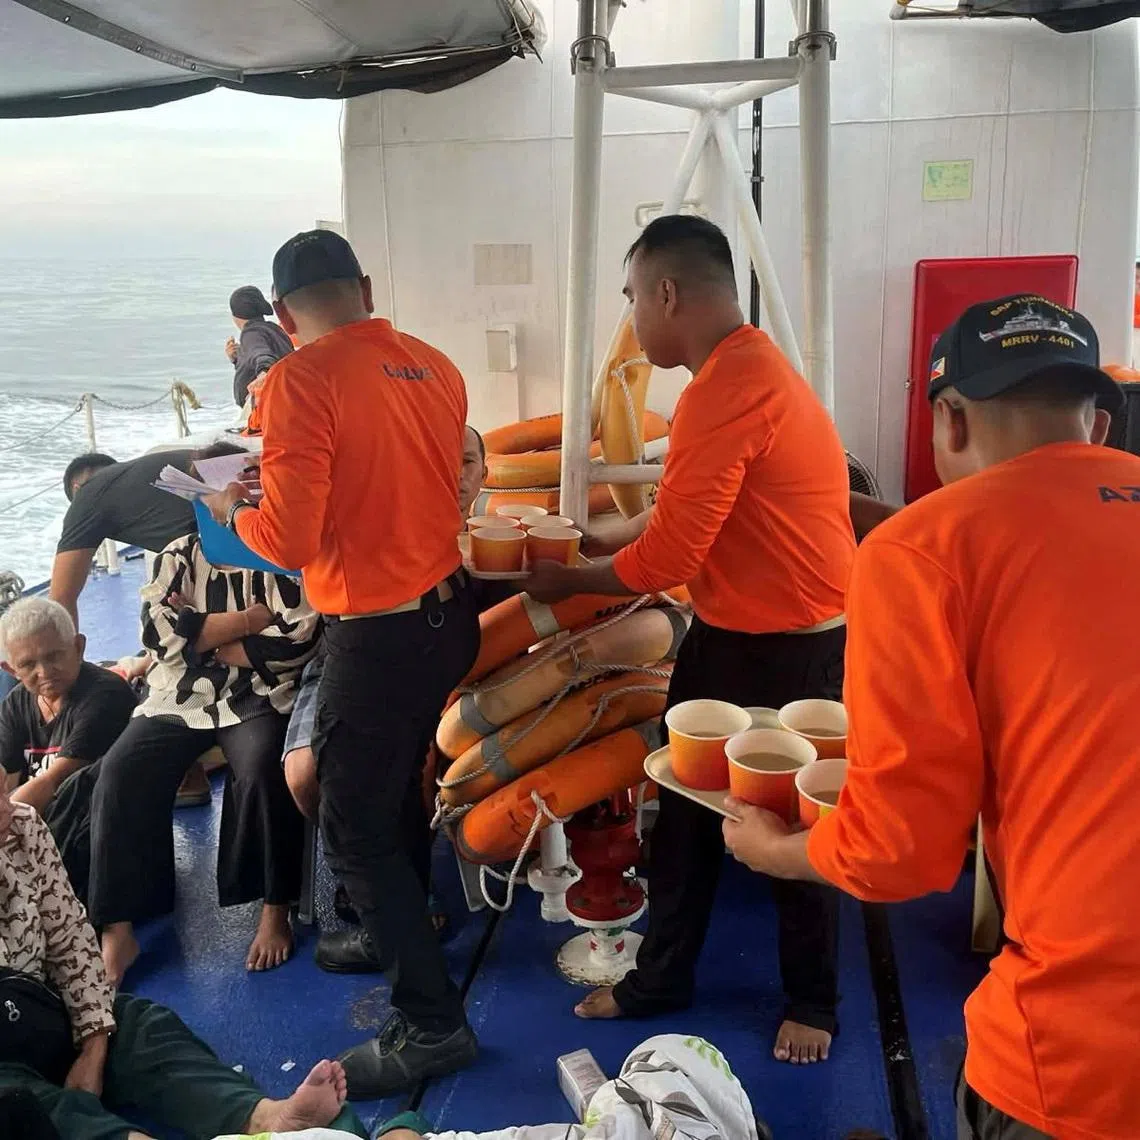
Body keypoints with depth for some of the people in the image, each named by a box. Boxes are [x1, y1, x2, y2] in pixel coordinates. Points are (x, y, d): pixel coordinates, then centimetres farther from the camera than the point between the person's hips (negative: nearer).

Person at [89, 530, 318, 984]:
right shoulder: (177, 556, 9)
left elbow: (298, 639, -14)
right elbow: (158, 630, -7)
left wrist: (200, 634, -6)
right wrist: (253, 617, -12)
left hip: (258, 696, -3)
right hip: (179, 698, 3)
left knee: (262, 771, -31)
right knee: (119, 772, -19)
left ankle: (275, 911, -13)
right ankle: (116, 929, -12)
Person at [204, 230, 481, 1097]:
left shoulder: (301, 380, -17)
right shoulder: (436, 366, 3)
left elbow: (289, 540, -20)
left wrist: (233, 511, 0)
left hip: (380, 634, -7)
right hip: (449, 612, 8)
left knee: (355, 831, 7)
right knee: (398, 786, 26)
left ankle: (433, 1023, 15)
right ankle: (402, 930, 46)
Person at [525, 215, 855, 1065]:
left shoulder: (728, 390, -26)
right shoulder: (744, 368, 8)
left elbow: (665, 558, -24)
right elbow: (683, 516, 12)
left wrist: (567, 581, -8)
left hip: (789, 648, -10)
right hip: (729, 633, 10)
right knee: (686, 808, 17)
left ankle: (812, 1003, 32)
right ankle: (661, 979, 34)